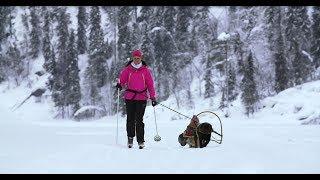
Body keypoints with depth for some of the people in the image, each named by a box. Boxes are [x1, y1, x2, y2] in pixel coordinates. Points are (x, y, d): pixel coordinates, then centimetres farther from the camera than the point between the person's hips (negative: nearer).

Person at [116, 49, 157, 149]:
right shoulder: (127, 69, 6)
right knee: (130, 119, 2)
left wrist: (153, 97, 1)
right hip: (129, 97, 1)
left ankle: (141, 141, -2)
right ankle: (130, 138, 17)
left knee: (139, 120, -6)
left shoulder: (145, 70, 5)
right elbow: (122, 79, 10)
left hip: (142, 97, -1)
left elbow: (150, 84, 6)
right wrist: (120, 85, -14)